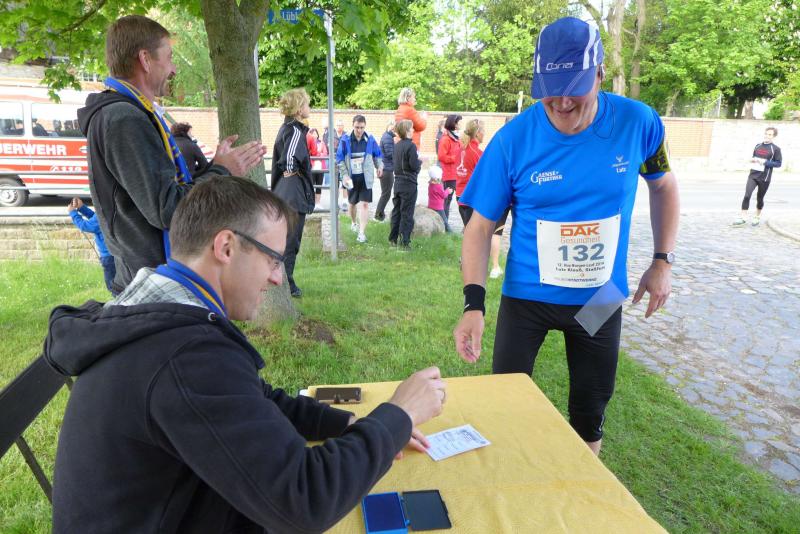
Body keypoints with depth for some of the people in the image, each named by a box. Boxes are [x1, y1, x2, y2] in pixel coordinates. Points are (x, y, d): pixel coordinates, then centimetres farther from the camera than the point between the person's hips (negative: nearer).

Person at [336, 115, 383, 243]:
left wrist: (380, 166, -10)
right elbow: (340, 159, -5)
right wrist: (345, 175, -14)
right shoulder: (345, 140, -8)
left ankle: (362, 232, -9)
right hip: (352, 177, 1)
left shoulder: (370, 139, -4)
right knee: (353, 203, 18)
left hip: (365, 177, -1)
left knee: (364, 204, -10)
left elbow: (377, 155, 9)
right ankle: (354, 223, 46)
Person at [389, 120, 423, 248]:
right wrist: (420, 161, 1)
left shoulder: (397, 145, 9)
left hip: (398, 182, 7)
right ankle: (404, 242, 0)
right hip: (409, 183, -7)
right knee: (407, 214, -2)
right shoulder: (411, 145, -16)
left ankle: (393, 238, 20)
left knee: (396, 211, 14)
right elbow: (414, 166, -19)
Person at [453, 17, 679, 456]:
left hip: (601, 297, 2)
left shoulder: (638, 123, -11)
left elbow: (663, 185, 9)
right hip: (526, 294, -1)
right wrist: (473, 304, -22)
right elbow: (480, 226, -12)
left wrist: (663, 261, 3)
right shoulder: (513, 139, -16)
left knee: (590, 411, 17)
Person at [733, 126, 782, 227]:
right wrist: (752, 160, -1)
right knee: (747, 195, -13)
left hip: (765, 178, -3)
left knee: (759, 198, 8)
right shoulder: (758, 146, 11)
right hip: (753, 175, 3)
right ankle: (743, 217, -11)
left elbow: (779, 163, -4)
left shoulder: (775, 149, -2)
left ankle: (757, 217, 28)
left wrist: (765, 162, -17)